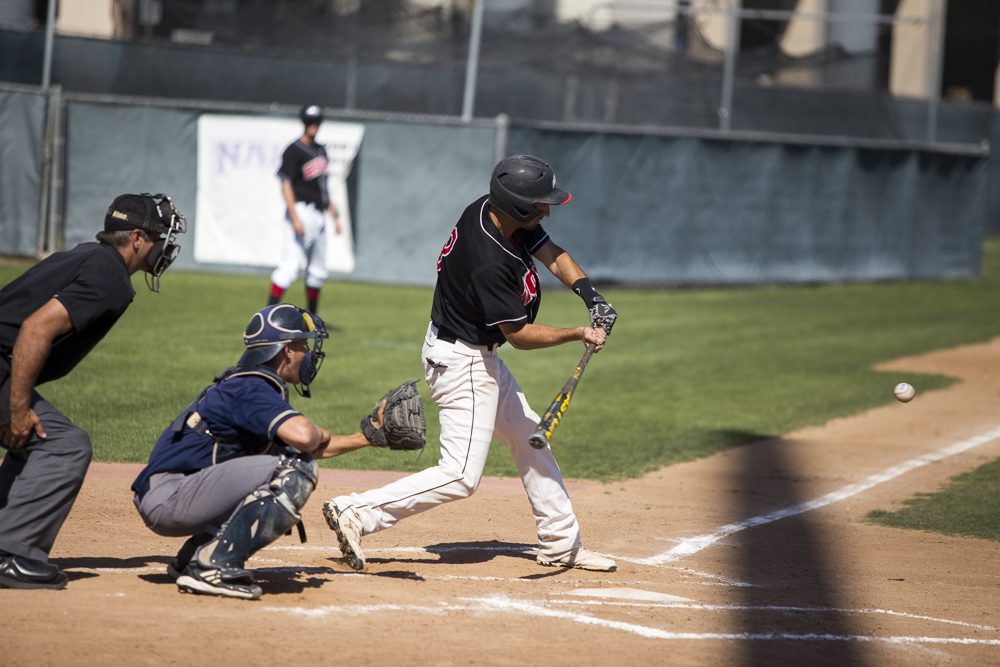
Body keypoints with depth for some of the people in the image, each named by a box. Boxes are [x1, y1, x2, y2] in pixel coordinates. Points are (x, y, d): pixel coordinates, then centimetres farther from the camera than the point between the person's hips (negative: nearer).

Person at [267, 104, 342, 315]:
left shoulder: (320, 150, 16)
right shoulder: (294, 151, -10)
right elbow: (286, 185, -16)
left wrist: (334, 215, 21)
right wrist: (295, 218, -24)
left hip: (319, 216, 8)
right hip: (301, 210, -8)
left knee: (318, 271, 13)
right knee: (291, 264, -17)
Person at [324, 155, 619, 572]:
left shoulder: (494, 211, -7)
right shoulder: (489, 262, -32)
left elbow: (552, 255, -1)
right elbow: (520, 335, -23)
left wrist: (589, 293, -16)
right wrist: (579, 334, -18)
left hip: (478, 356, 11)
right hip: (461, 362, -11)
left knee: (530, 440, 19)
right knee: (461, 477, -11)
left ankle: (561, 545, 29)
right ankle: (355, 513, -10)